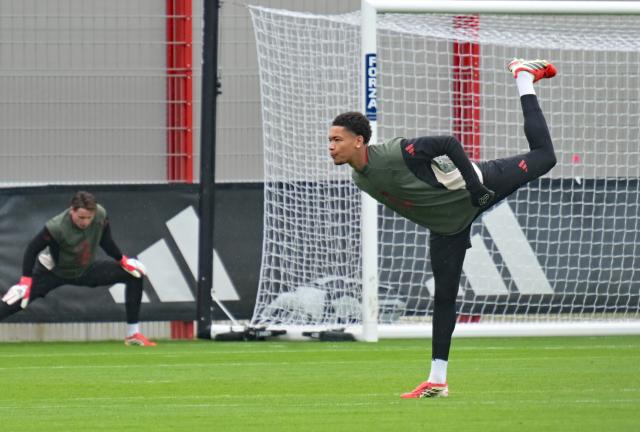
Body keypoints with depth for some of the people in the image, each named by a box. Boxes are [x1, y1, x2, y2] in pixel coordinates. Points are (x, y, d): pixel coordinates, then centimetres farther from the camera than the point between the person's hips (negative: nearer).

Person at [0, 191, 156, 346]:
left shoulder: (101, 215, -23)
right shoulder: (56, 227, -36)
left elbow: (105, 240, -2)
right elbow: (32, 249, -25)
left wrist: (123, 260, 5)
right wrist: (26, 281, -30)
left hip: (86, 270, 5)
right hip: (53, 273, -5)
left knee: (134, 275, -4)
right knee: (17, 302, -17)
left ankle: (133, 334, 3)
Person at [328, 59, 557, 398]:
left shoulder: (396, 154, -33)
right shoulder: (360, 179, -8)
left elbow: (448, 143, -29)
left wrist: (475, 185, -28)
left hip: (472, 188, -6)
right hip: (446, 227, 6)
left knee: (543, 157, 9)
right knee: (444, 297, 5)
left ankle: (524, 78, 32)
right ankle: (437, 381, 8)